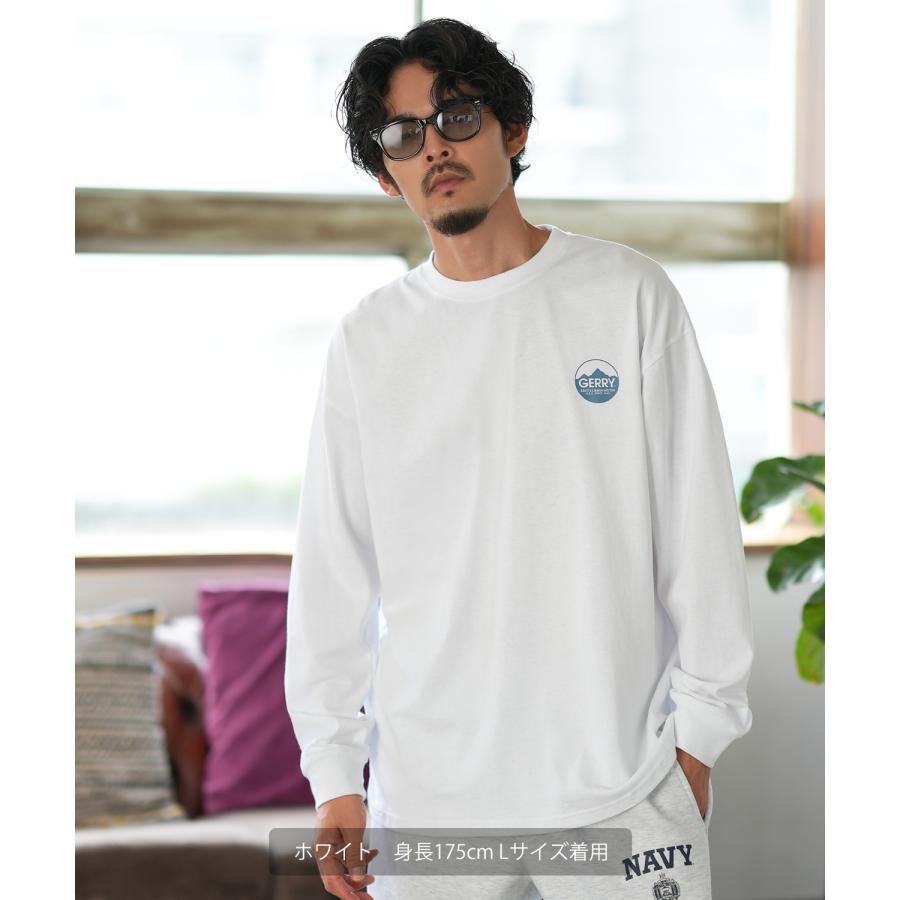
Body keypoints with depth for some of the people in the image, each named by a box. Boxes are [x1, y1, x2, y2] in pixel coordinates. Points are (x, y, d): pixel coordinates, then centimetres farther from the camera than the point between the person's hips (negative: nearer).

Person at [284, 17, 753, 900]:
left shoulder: (628, 294, 0)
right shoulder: (368, 340, 3)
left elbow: (698, 528, 1)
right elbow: (331, 574, 5)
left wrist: (699, 727, -1)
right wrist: (335, 779, 3)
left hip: (621, 788, -1)